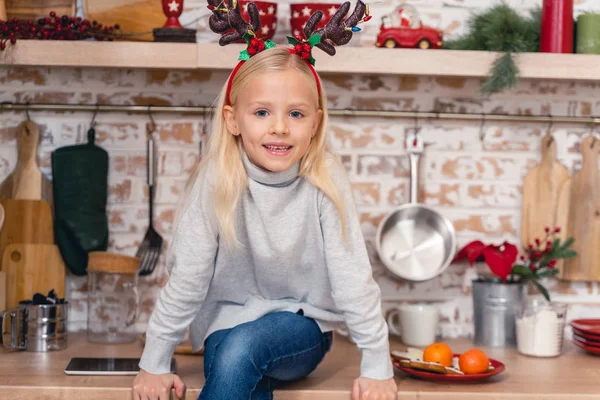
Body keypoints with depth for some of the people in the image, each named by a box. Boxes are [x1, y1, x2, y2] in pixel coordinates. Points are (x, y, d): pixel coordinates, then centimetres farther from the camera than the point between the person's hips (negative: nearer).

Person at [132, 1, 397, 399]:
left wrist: (377, 368, -13)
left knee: (242, 345, -30)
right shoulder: (217, 180, -16)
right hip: (228, 324, 1)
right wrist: (155, 365, -9)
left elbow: (353, 277, -13)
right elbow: (187, 278, -12)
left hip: (304, 326, 0)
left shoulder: (325, 179, -15)